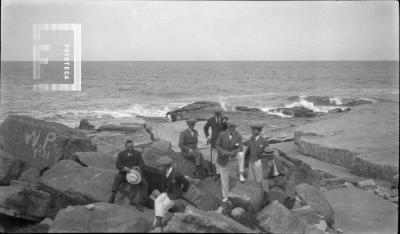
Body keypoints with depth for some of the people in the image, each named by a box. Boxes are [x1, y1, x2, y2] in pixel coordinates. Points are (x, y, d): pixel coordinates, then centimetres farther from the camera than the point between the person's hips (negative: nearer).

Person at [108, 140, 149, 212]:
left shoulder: (137, 154, 8)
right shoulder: (121, 154, 4)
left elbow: (142, 163, -1)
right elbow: (117, 165, -8)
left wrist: (138, 167, -26)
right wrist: (125, 168, -30)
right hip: (123, 174, -1)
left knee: (145, 184, -23)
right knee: (117, 178, -36)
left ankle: (140, 204, -21)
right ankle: (112, 197, -43)